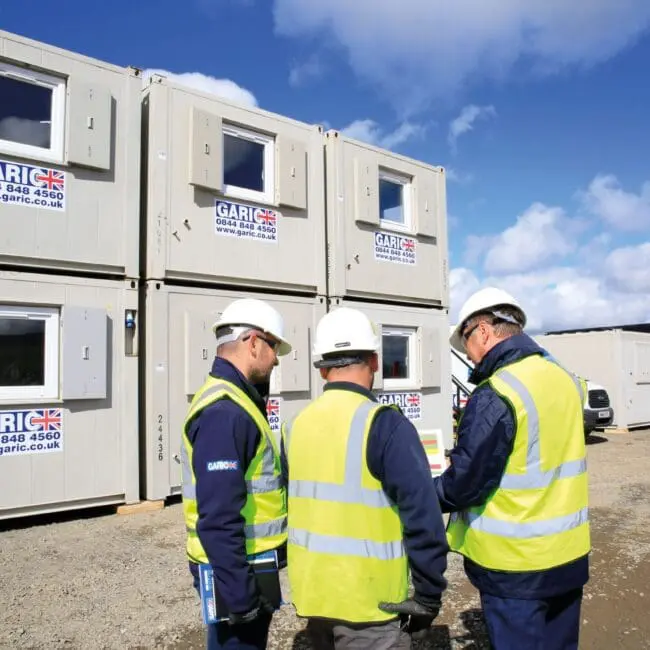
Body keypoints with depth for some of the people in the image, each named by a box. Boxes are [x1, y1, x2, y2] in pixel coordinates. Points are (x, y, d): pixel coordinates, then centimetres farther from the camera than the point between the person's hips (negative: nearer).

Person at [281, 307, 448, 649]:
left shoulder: (295, 427, 0)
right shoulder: (385, 425, -18)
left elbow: (290, 508, 9)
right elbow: (422, 516, -20)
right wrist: (429, 594, -8)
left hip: (311, 596, 6)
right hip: (367, 604, -6)